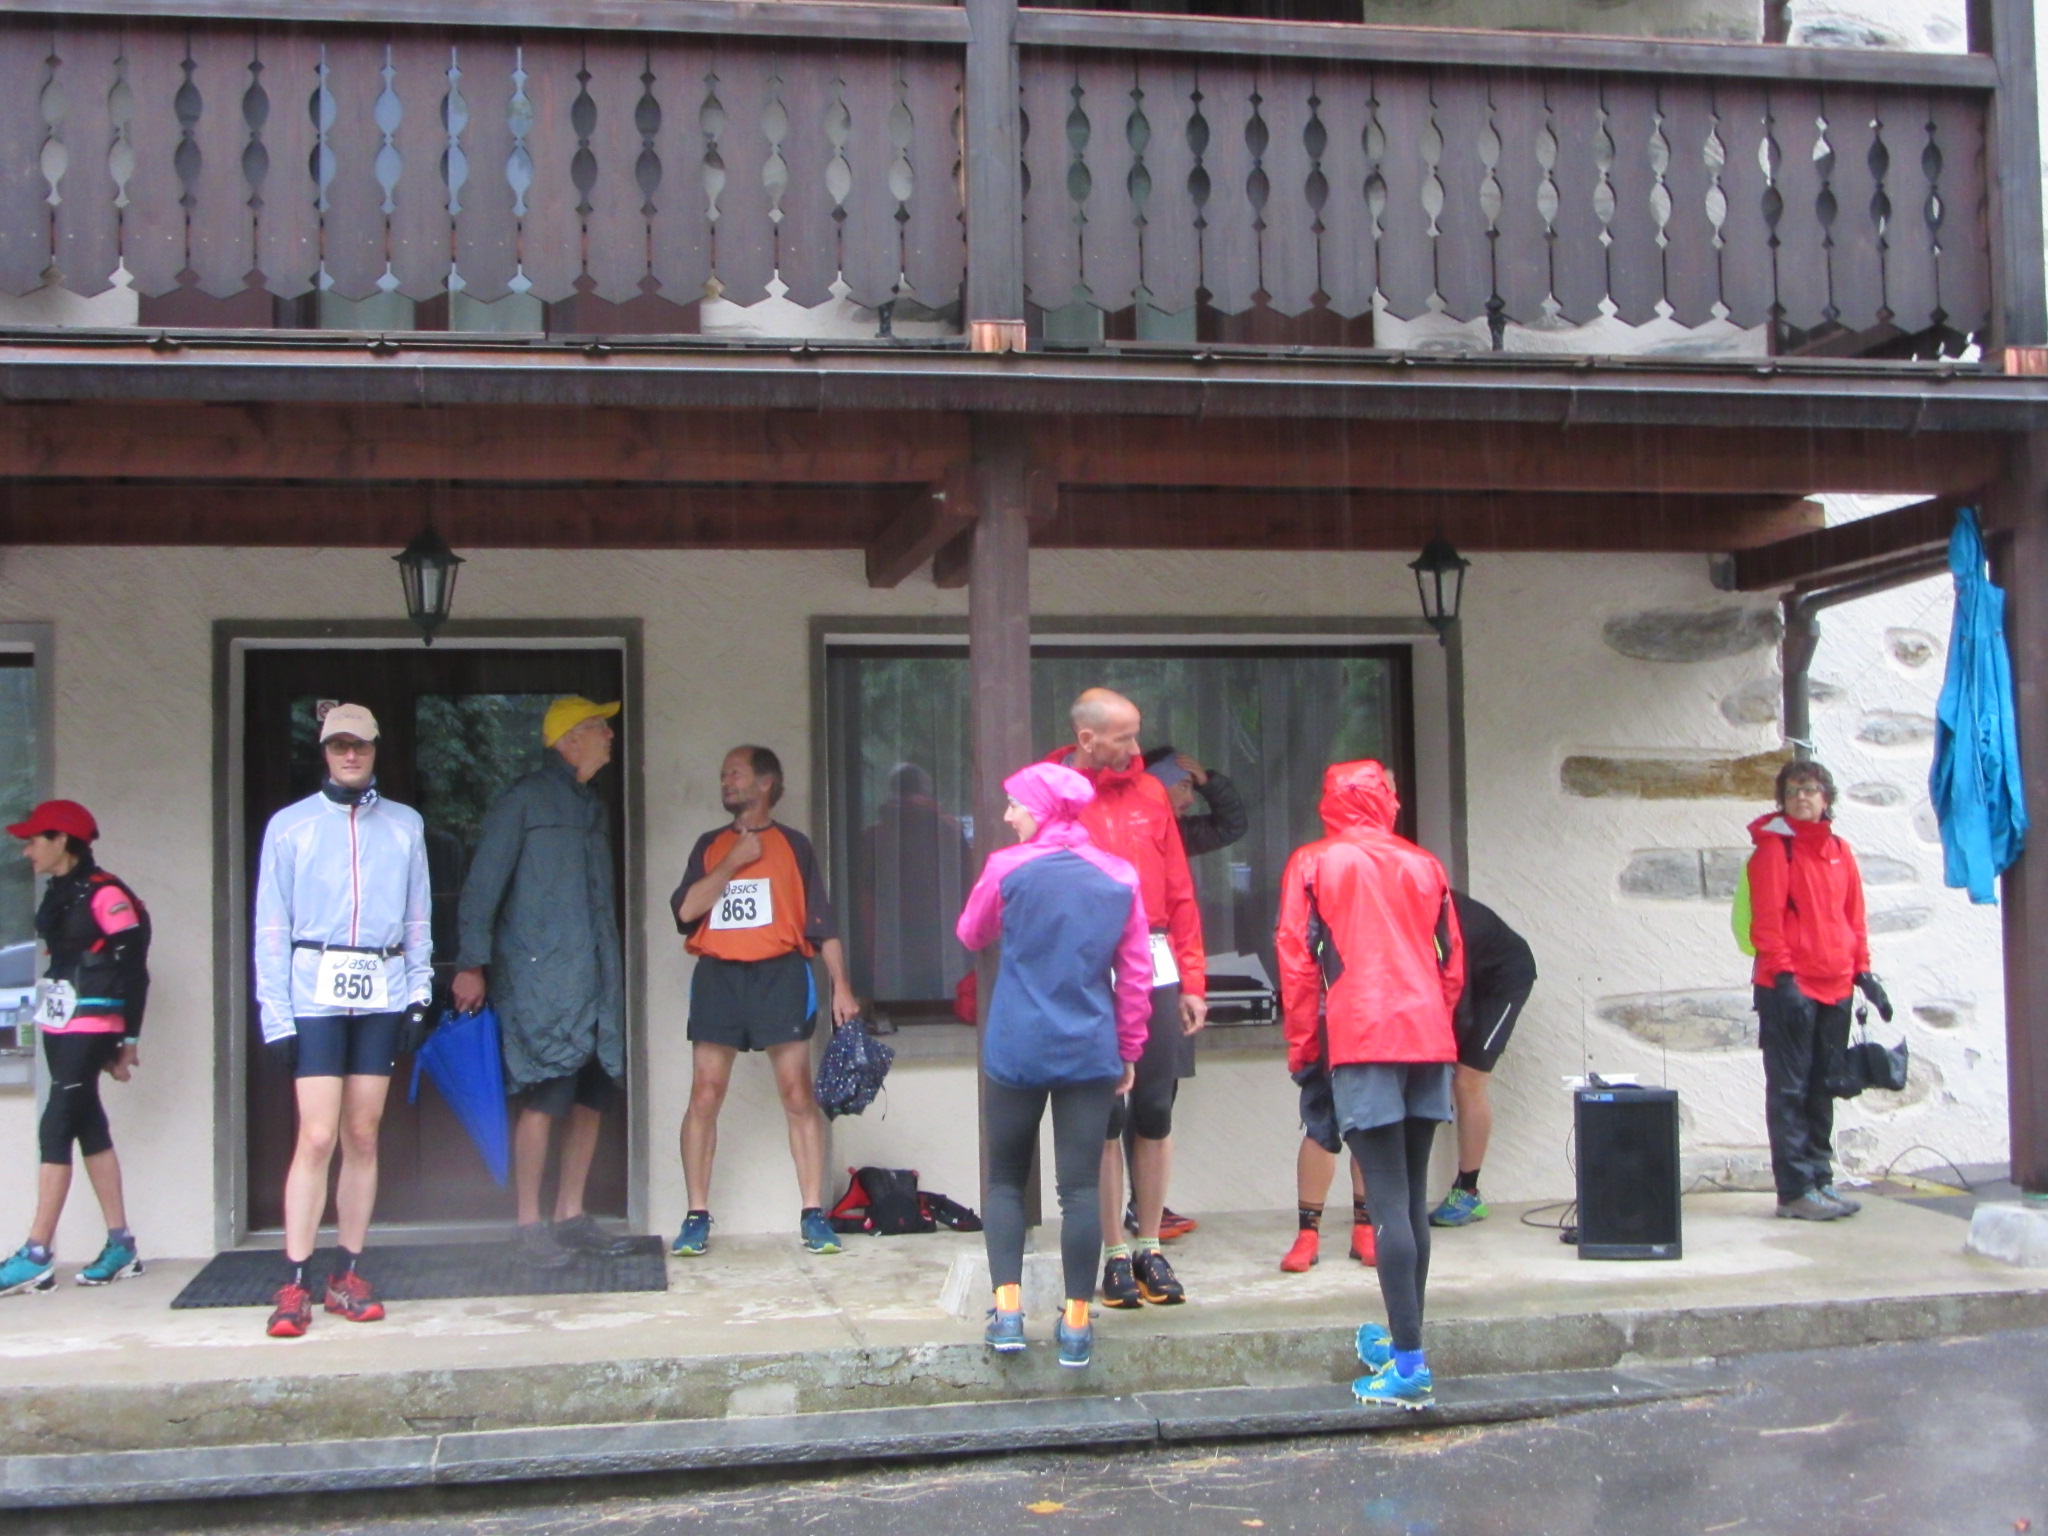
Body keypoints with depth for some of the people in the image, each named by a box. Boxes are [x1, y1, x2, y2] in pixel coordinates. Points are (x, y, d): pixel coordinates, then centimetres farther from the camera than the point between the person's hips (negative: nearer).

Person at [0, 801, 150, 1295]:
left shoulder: (105, 894, -12)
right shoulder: (58, 895, 13)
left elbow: (134, 968, -13)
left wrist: (128, 1038, -12)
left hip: (90, 1027, -9)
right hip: (60, 1027, 9)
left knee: (56, 1129, -9)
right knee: (89, 1129, 10)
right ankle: (121, 1244, 17)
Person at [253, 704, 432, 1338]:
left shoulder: (405, 826, 12)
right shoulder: (290, 826, 4)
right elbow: (271, 924, 1)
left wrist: (418, 992, 5)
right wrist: (275, 1014, -5)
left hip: (382, 995, 3)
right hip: (315, 993, -3)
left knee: (363, 1137, 6)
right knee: (317, 1138, -9)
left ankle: (349, 1274, 14)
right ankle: (294, 1286, -4)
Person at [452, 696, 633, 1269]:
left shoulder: (593, 808, 20)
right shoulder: (524, 802, -3)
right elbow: (482, 886, -8)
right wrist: (471, 964, -15)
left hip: (595, 979, 8)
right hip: (540, 979, -7)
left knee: (592, 1096, 7)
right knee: (544, 1098, -8)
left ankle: (571, 1216, 16)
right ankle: (529, 1226, -1)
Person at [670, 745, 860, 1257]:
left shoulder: (793, 845, 10)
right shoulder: (710, 846, 16)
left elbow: (822, 923, 8)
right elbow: (685, 909, 1)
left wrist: (841, 986, 1)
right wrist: (734, 862, -4)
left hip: (780, 974, -2)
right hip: (717, 978, 2)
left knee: (798, 1095, -4)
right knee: (705, 1096, -2)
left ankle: (812, 1214, 0)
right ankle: (696, 1216, 5)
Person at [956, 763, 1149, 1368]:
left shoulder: (1008, 868, -5)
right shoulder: (1119, 876, 3)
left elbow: (971, 935, 12)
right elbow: (1136, 975, 5)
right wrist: (1129, 1050, 14)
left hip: (1016, 1051, -1)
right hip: (1090, 1053, 2)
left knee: (1005, 1180, 12)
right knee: (1081, 1186, 4)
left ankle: (1008, 1306, 3)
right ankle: (1077, 1321, 7)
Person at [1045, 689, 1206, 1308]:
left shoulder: (1149, 792, 10)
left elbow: (1180, 892, 11)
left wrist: (1192, 980, 7)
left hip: (1156, 972, 4)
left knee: (1156, 1112, 6)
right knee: (1104, 1117, 2)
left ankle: (1151, 1249, 18)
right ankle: (1115, 1255, 12)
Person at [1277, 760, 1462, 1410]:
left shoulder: (1312, 864, 3)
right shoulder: (1425, 865, 13)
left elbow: (1296, 957, -1)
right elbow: (1452, 960, 15)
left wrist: (1302, 1046, 6)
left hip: (1360, 1041, -4)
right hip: (1429, 1039, 4)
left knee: (1388, 1198, -8)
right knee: (1413, 1196, 12)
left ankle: (1409, 1362, -11)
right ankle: (1403, 1341, 23)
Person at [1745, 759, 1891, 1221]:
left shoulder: (1840, 852, 14)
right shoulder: (1774, 848, -5)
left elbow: (1854, 918, 17)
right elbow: (1765, 920, -11)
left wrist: (1863, 971, 10)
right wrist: (1783, 975, -18)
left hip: (1835, 990, 6)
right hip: (1789, 990, -6)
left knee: (1821, 1091, 12)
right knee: (1790, 1091, -3)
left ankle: (1820, 1179, 19)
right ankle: (1794, 1191, -2)